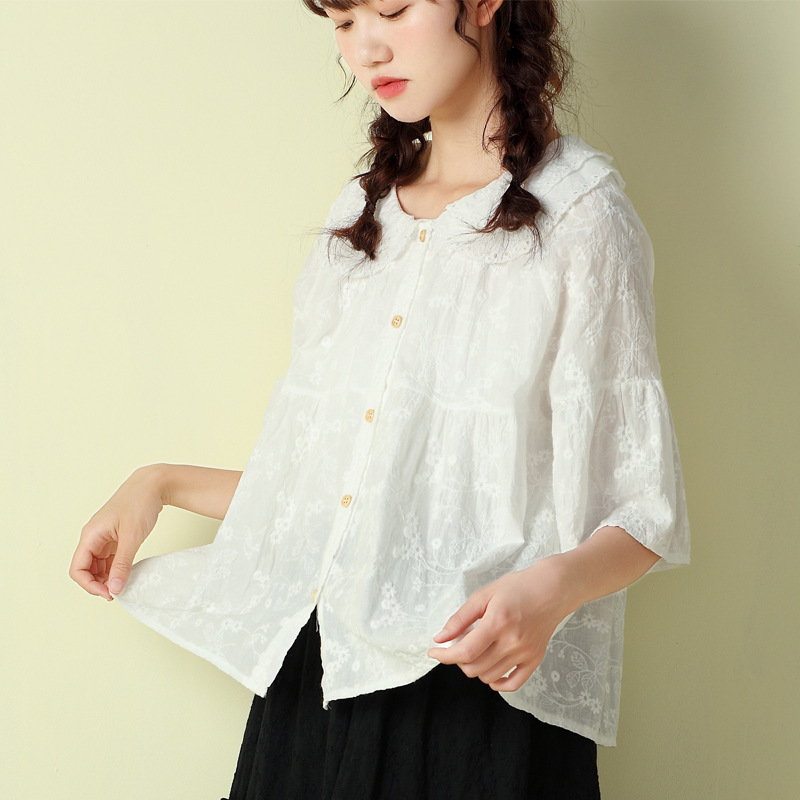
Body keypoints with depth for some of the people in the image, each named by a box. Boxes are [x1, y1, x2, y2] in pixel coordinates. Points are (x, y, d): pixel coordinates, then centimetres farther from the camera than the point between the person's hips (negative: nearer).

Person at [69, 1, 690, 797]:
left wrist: (554, 586, -27)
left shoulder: (578, 211, -6)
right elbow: (324, 476, 13)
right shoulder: (359, 214, 12)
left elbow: (641, 511, -9)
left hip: (481, 680, -5)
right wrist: (160, 483, 9)